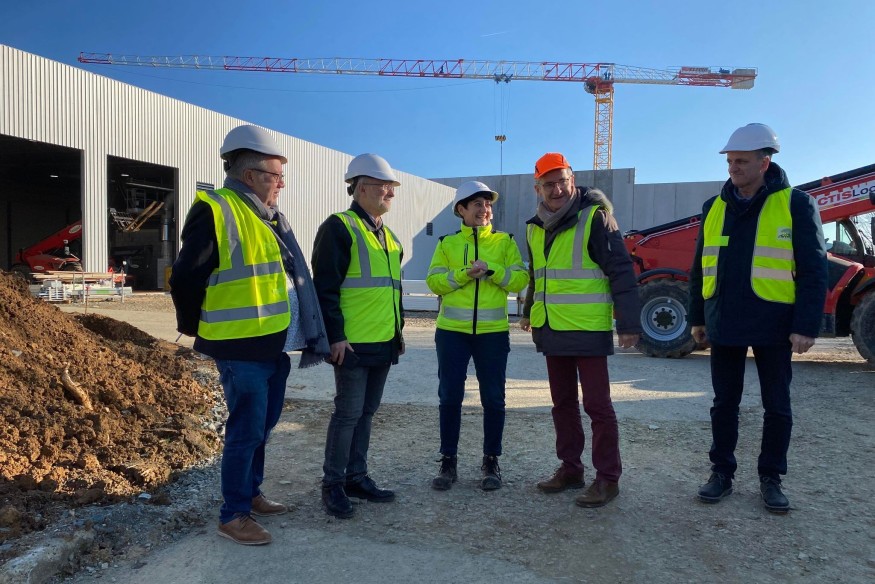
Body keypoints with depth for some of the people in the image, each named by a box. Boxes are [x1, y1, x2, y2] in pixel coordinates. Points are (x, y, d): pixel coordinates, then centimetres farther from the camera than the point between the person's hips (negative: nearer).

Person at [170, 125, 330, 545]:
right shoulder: (216, 212, -14)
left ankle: (250, 494, 35)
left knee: (262, 426, 18)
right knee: (246, 431, -1)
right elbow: (185, 278, -14)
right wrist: (197, 328, -2)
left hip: (276, 346, 9)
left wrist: (305, 334, 17)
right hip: (242, 350, -9)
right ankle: (233, 515, 14)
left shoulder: (270, 217, 14)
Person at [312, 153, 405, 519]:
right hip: (353, 344, -8)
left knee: (367, 412, 14)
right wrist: (335, 335, -19)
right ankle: (333, 484, 12)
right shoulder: (339, 228, -9)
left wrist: (398, 330, 20)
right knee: (348, 413, -2)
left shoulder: (389, 237, 18)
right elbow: (326, 287, -15)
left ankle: (356, 477, 26)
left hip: (384, 344, 8)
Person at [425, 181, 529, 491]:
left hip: (493, 332, 0)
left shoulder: (505, 241, 6)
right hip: (452, 331, 0)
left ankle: (491, 462, 20)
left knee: (493, 399, 5)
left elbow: (520, 279, -3)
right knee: (450, 397, 4)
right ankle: (448, 462, 18)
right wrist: (464, 274, -18)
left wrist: (491, 270, -17)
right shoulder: (447, 243, 7)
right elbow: (434, 281, -4)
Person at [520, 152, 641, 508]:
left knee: (597, 405, 0)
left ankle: (607, 478, 11)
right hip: (552, 330, 7)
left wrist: (629, 324, -16)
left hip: (588, 330, -7)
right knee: (563, 403, 14)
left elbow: (621, 272, -12)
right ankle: (570, 469, 26)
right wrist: (529, 312, 30)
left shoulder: (594, 217, -10)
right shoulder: (535, 228, 10)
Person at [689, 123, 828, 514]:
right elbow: (701, 269, 11)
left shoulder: (796, 205, -4)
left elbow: (813, 270, -7)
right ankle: (722, 472, 23)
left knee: (777, 406, 9)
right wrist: (697, 317, 10)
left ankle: (770, 478, 24)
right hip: (724, 324, 3)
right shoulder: (714, 208, 7)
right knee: (724, 403, 10)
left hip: (774, 325, -3)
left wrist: (807, 325, -13)